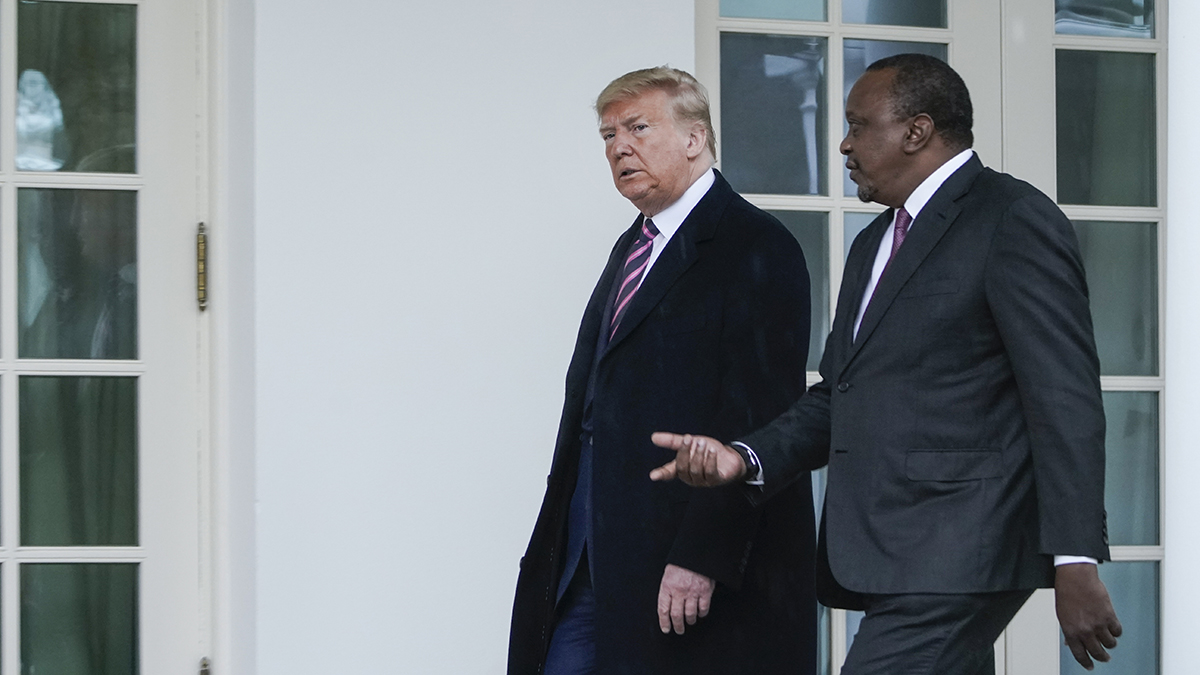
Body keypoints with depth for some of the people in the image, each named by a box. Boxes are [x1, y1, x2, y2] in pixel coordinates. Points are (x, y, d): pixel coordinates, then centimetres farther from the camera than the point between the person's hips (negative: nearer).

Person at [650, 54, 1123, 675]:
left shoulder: (1015, 221, -6)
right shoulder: (874, 244, 23)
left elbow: (1065, 402, -13)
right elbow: (837, 395, 23)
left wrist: (1076, 563, -19)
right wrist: (744, 456, 4)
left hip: (954, 563, -9)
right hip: (886, 563, 9)